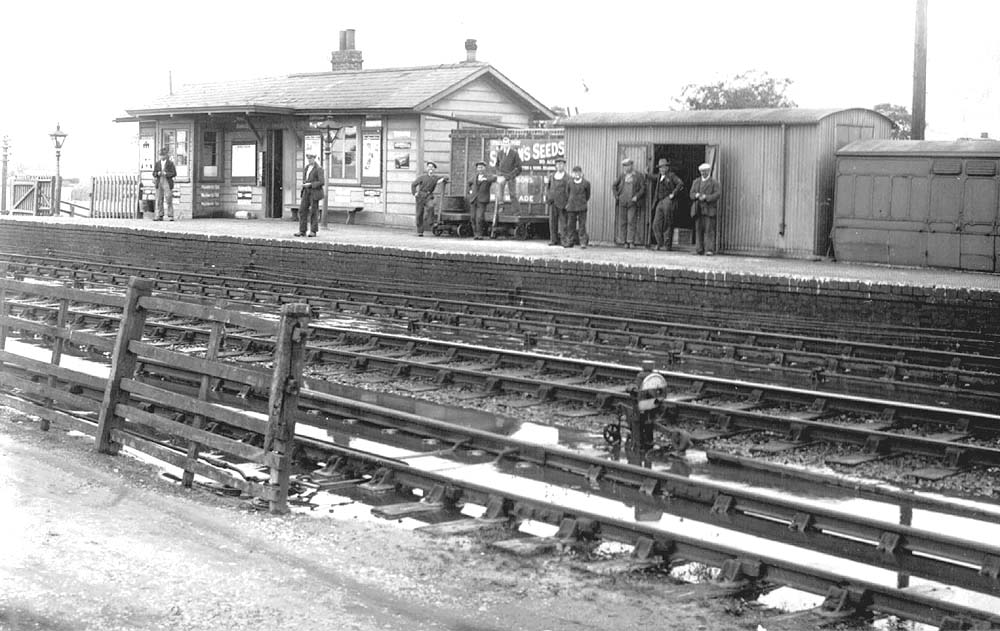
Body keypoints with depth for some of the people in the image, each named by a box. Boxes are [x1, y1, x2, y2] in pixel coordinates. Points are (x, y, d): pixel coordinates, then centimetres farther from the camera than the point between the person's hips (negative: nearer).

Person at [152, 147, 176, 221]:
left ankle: (170, 216, -4)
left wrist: (166, 174, -15)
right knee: (159, 200, 2)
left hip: (167, 184, -4)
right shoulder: (157, 163, 13)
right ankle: (159, 216, 5)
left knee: (169, 200, -7)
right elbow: (154, 173, 12)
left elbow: (174, 173, -3)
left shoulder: (170, 163, 2)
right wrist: (157, 174, -10)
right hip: (159, 183, 4)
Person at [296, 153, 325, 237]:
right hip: (306, 192, 7)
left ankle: (313, 231, 7)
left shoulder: (319, 169, -9)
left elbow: (321, 182, -15)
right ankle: (302, 231, 0)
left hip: (315, 192, -7)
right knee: (302, 210, -1)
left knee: (313, 212, -2)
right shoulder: (307, 167, 13)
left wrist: (310, 184, -19)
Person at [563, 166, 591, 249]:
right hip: (571, 207, 2)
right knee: (571, 224, 4)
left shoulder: (586, 183, 1)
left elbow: (587, 195, 12)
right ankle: (570, 241, 12)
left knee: (582, 225, -5)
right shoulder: (570, 183, 6)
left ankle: (583, 243, -4)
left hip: (582, 207, -2)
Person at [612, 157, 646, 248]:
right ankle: (625, 241, 4)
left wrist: (636, 197, -11)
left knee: (631, 221, -9)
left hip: (632, 202, -3)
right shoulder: (622, 176, 11)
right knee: (622, 221, 1)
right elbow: (614, 186, 22)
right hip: (622, 202, 3)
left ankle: (631, 241, -8)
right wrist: (616, 196, 9)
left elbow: (643, 188, 1)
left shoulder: (638, 177, 2)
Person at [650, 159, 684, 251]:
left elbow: (681, 184, -13)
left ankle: (668, 245, 1)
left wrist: (673, 194, -15)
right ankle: (660, 243, 11)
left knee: (667, 225, -4)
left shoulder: (671, 175, -3)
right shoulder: (659, 177, 17)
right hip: (659, 203, 6)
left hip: (668, 202, -6)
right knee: (656, 224, 0)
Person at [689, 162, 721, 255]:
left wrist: (706, 197, -16)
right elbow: (692, 194, 12)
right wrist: (697, 195, -11)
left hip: (709, 209, -4)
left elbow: (718, 194, -6)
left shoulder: (715, 182, 5)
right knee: (698, 229, 0)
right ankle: (700, 249, 3)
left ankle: (709, 250, -14)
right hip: (698, 209, 4)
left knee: (709, 229, -10)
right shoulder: (696, 182, 19)